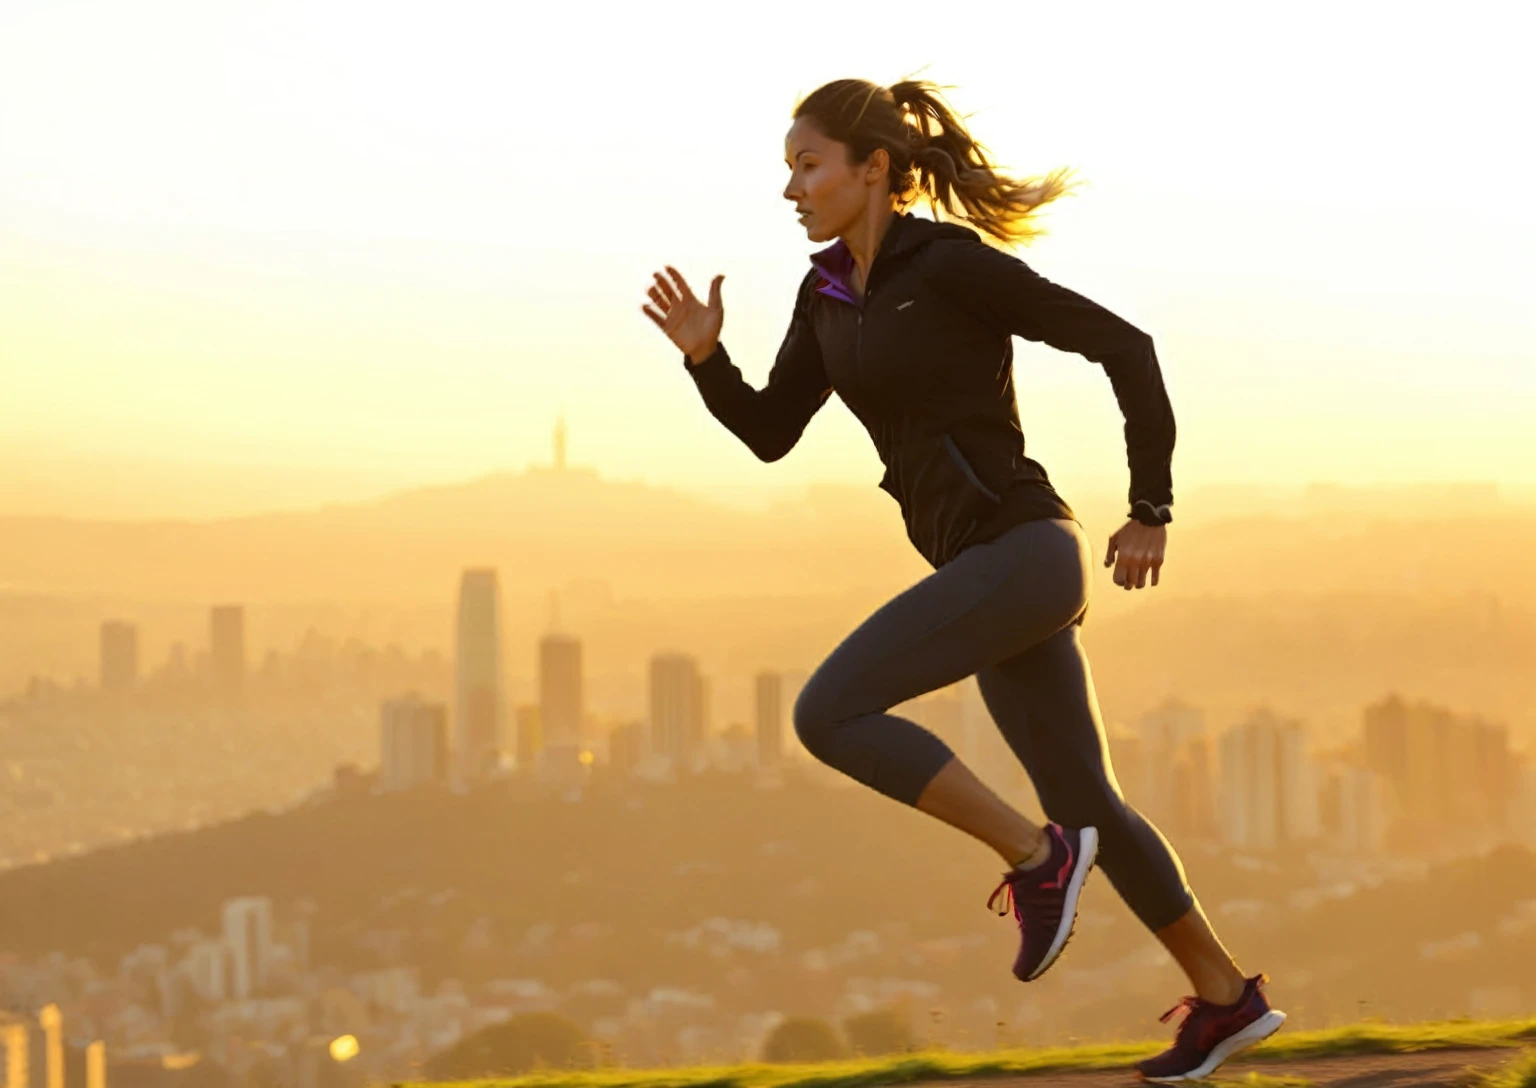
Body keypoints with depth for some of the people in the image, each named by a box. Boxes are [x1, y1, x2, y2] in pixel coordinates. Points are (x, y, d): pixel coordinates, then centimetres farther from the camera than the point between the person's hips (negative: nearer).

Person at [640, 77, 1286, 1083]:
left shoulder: (955, 262, -13)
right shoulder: (831, 291, 12)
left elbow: (1124, 345, -9)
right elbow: (770, 435, 14)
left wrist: (1152, 511, -7)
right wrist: (704, 355, -5)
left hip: (1025, 553, -9)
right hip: (993, 567, 9)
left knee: (828, 715, -16)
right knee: (1084, 804, 15)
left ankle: (1034, 857, -9)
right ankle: (1228, 997, 26)